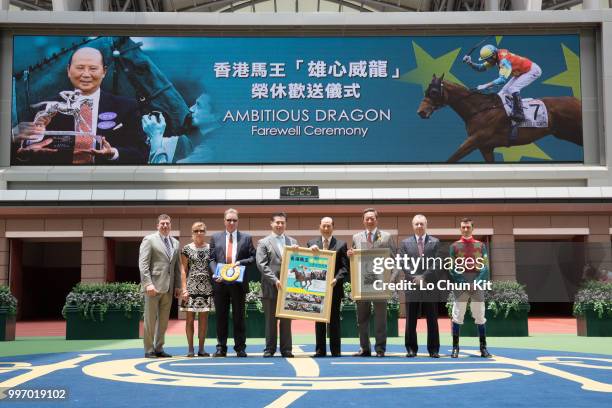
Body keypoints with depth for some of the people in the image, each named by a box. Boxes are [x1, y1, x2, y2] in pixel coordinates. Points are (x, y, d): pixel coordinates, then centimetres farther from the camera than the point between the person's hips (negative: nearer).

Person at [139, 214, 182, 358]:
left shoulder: (175, 243, 16)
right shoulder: (149, 240, -2)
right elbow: (143, 264, -9)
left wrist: (177, 286, 11)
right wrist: (148, 283, -17)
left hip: (168, 287, 6)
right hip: (154, 285, -6)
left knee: (163, 320, 9)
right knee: (150, 319, 0)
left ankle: (159, 348, 16)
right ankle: (149, 350, 6)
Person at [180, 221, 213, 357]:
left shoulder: (210, 248, 8)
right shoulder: (187, 249, 3)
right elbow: (183, 270, 1)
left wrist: (214, 285, 2)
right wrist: (184, 288, -6)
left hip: (206, 288, 2)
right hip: (191, 287, -2)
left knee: (204, 318, 3)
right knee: (190, 318, -1)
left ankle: (201, 348, 10)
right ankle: (190, 349, 6)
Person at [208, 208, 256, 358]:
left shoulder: (246, 238, 8)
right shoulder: (215, 237, 10)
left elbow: (253, 258, 4)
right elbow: (211, 259, 5)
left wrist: (240, 263, -13)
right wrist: (216, 273, -11)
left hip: (239, 283, -1)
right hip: (220, 282, 1)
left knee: (239, 316, 4)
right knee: (221, 316, 5)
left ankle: (240, 348, 9)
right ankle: (221, 348, 12)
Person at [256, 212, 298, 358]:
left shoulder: (292, 242, 14)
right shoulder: (263, 243, 3)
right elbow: (261, 265, -5)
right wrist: (275, 280, -14)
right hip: (270, 287, -2)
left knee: (286, 320, 6)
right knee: (270, 320, 4)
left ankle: (286, 349, 12)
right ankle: (269, 349, 11)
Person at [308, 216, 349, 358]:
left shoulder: (341, 244, 2)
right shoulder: (312, 243, 8)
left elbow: (345, 267, -2)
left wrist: (336, 279, -18)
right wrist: (310, 251, -15)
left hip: (334, 287, -2)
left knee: (334, 319, 4)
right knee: (319, 319, 6)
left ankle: (335, 350, 9)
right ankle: (320, 350, 11)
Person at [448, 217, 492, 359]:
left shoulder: (481, 245, 9)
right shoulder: (455, 246, 6)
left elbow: (485, 266, 4)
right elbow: (451, 267, 2)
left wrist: (478, 281, -10)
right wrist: (461, 282, -11)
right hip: (460, 285, -1)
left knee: (480, 317, 4)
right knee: (457, 316, -1)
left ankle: (483, 348, 9)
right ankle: (455, 347, 3)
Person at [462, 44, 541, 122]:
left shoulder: (504, 59, -34)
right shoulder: (495, 57, -8)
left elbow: (503, 79, -42)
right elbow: (481, 68, -1)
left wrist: (486, 86, -45)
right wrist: (470, 63, -18)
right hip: (520, 72, 10)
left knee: (513, 89, -25)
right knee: (504, 92, 7)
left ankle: (519, 114, -22)